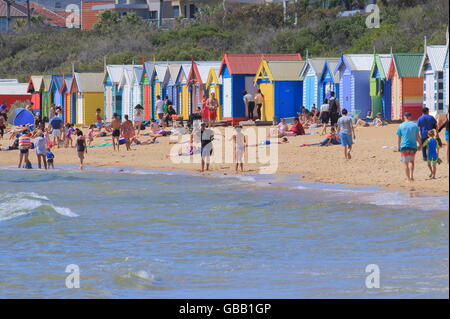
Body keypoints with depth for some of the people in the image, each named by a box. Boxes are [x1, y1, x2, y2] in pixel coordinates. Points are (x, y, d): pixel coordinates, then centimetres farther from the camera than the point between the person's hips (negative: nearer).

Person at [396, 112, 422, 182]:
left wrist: (398, 147, 11)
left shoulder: (401, 126, -1)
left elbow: (399, 137, 2)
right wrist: (420, 144, 11)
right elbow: (417, 136, 0)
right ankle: (411, 176, 0)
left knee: (406, 163, 5)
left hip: (404, 147, -1)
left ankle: (408, 178, 4)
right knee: (411, 161, 16)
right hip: (413, 146, 1)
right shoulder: (414, 125, 1)